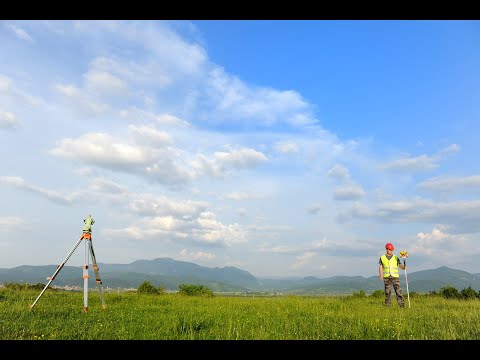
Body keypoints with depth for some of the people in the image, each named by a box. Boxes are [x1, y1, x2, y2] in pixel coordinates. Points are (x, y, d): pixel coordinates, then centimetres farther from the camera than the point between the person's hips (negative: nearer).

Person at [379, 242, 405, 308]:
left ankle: (401, 304, -6)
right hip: (387, 277, 0)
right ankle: (388, 304, 8)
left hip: (395, 277, 0)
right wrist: (381, 275, -9)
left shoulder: (396, 258, 7)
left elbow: (400, 265, -1)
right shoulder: (382, 257, 7)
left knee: (398, 290, -8)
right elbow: (380, 267, 4)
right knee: (388, 292, 2)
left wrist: (404, 267, -24)